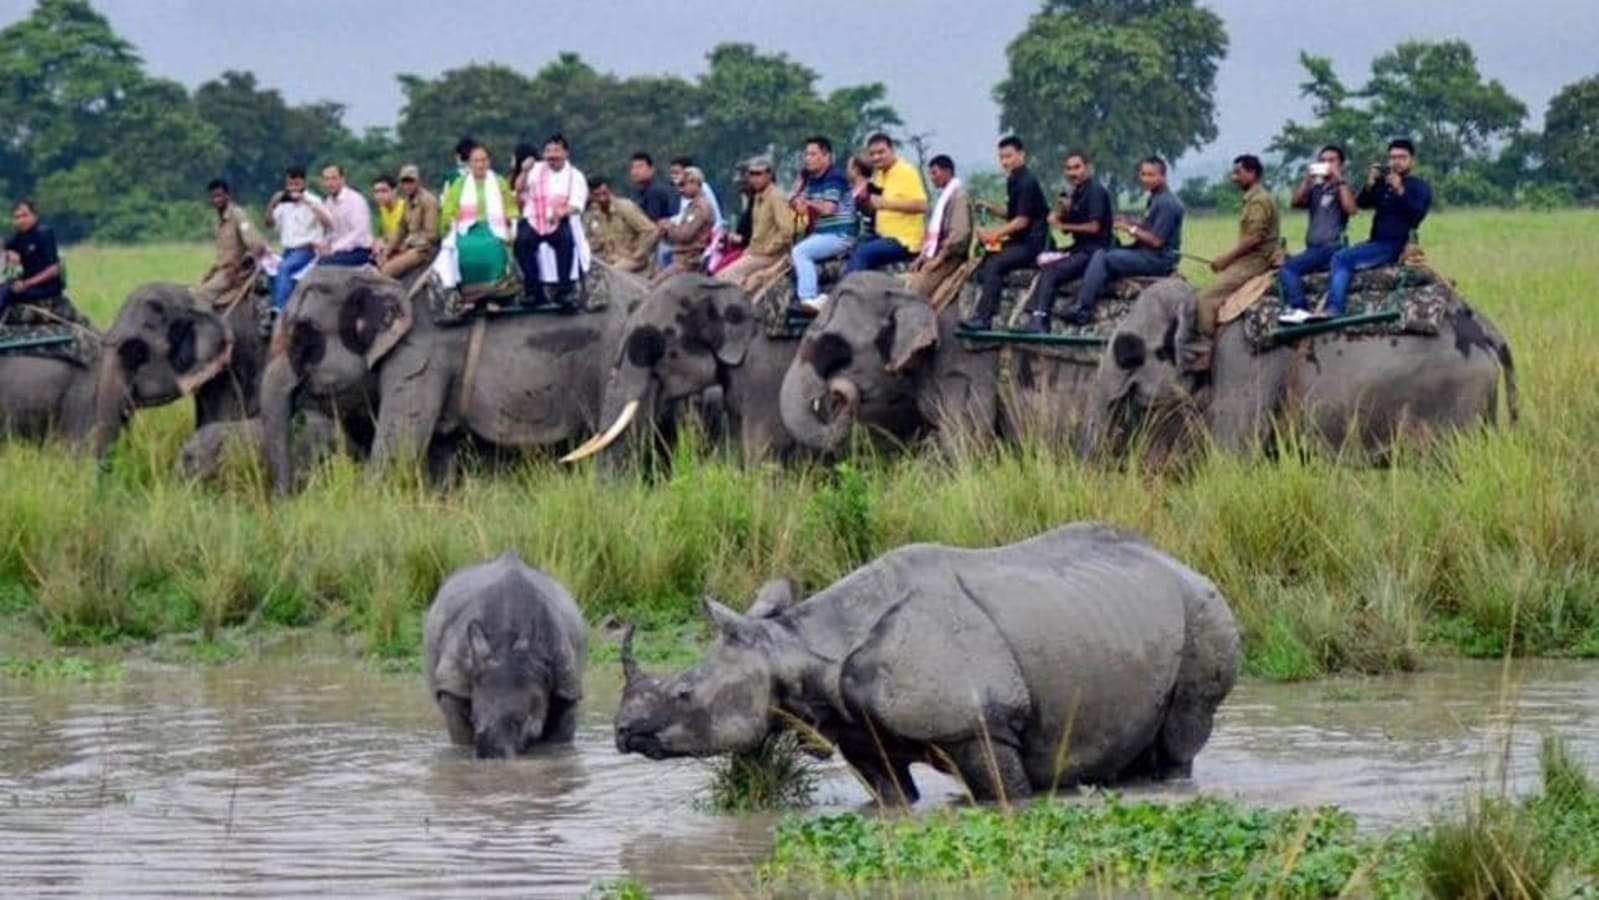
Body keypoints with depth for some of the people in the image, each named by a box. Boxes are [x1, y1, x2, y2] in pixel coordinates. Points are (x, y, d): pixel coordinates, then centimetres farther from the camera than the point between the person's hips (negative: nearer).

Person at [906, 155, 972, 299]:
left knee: (918, 288, -26)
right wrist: (922, 256, 10)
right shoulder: (942, 197, 20)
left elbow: (959, 233, -17)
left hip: (949, 258, -9)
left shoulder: (958, 195, -8)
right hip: (933, 256, 9)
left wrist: (938, 259, -17)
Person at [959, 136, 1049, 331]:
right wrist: (992, 209, 11)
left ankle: (983, 318, -31)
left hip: (1031, 243, -10)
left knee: (994, 265, -26)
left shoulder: (1027, 183, -13)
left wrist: (994, 234, -19)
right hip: (1019, 242, 10)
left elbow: (1022, 220, -17)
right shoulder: (1013, 181, 16)